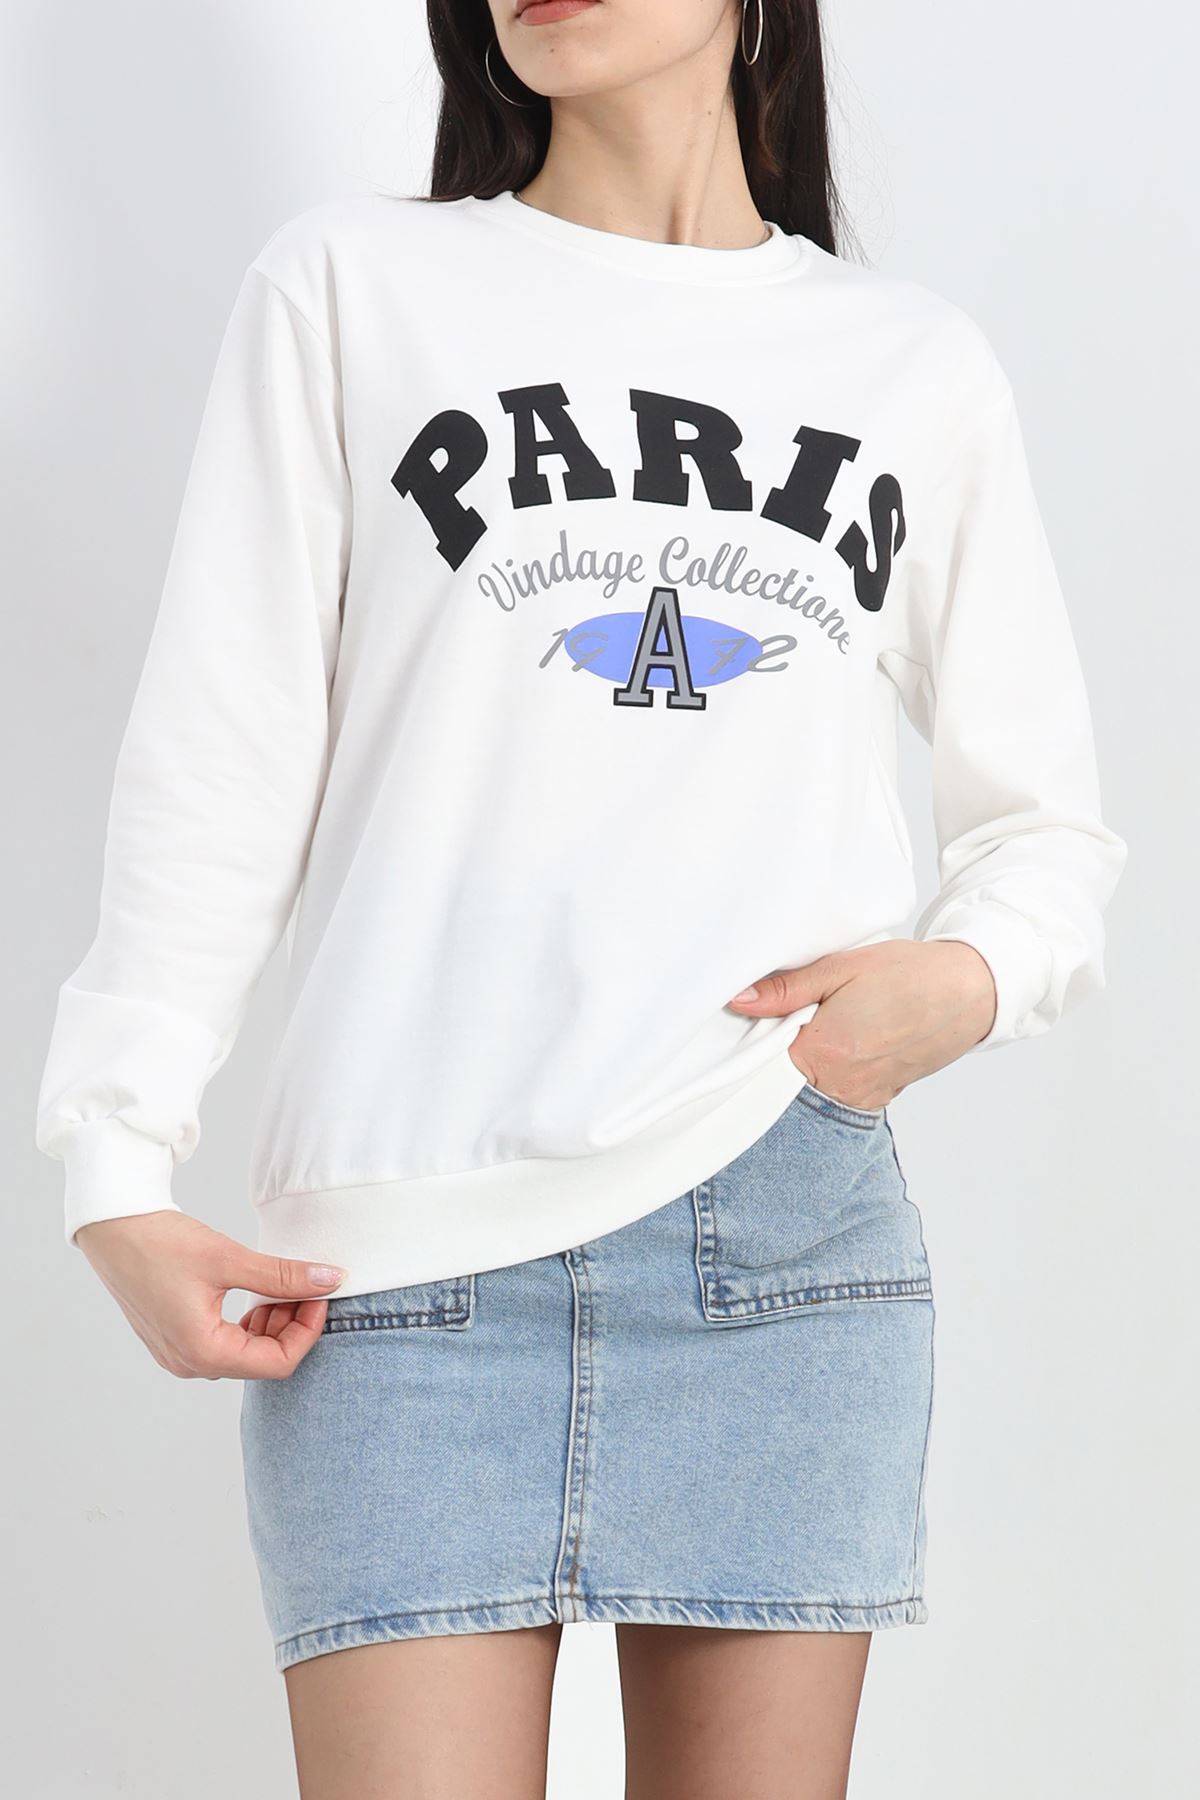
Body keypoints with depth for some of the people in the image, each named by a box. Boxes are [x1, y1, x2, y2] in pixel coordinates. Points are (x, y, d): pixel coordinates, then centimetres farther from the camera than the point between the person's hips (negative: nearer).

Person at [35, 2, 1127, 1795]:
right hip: (407, 1256, -1)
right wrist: (121, 1170, -3)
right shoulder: (352, 285, 9)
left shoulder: (924, 369, 14)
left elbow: (1051, 822, 19)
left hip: (791, 1233, 2)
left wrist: (971, 979, -3)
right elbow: (219, 765, 5)